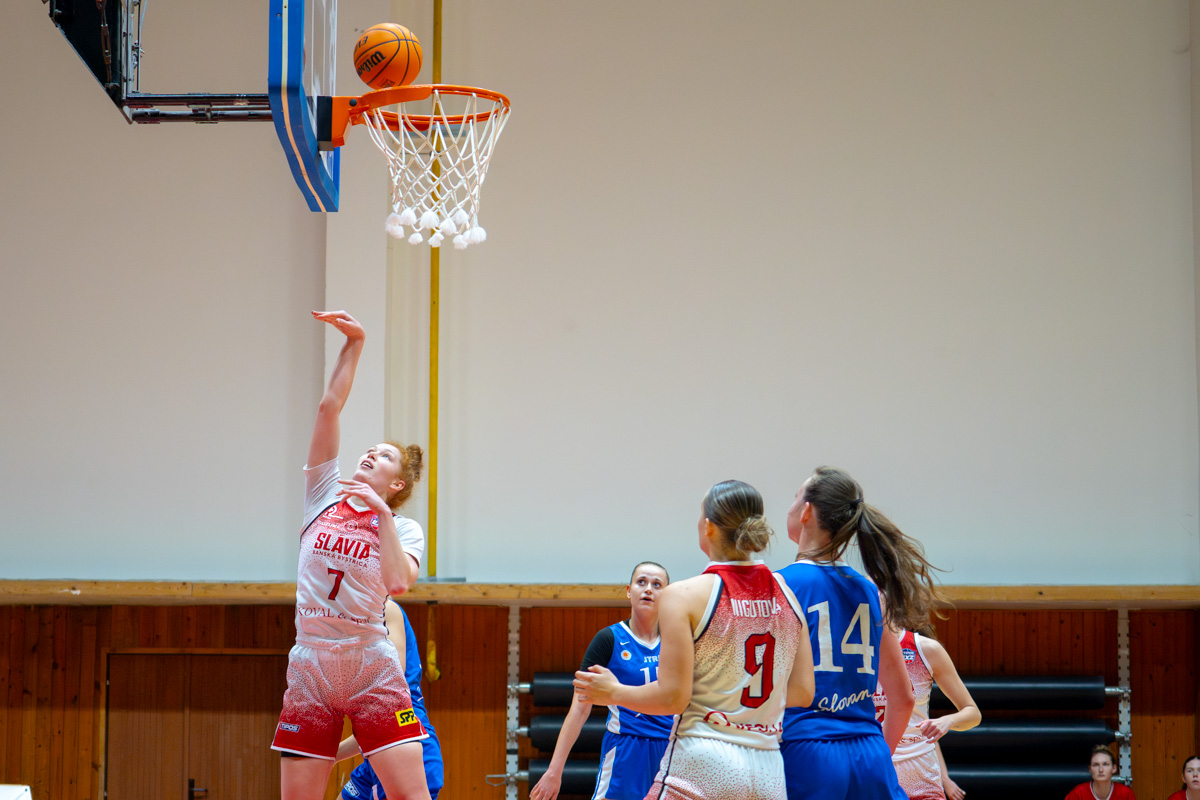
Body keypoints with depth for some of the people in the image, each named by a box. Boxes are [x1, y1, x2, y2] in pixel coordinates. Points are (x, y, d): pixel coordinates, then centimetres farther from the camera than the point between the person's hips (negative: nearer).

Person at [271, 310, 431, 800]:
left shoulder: (403, 528, 7)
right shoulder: (325, 495, 12)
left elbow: (399, 582, -14)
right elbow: (330, 407, 7)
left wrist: (381, 513, -12)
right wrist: (354, 344, 5)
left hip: (372, 669, -2)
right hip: (311, 666, 2)